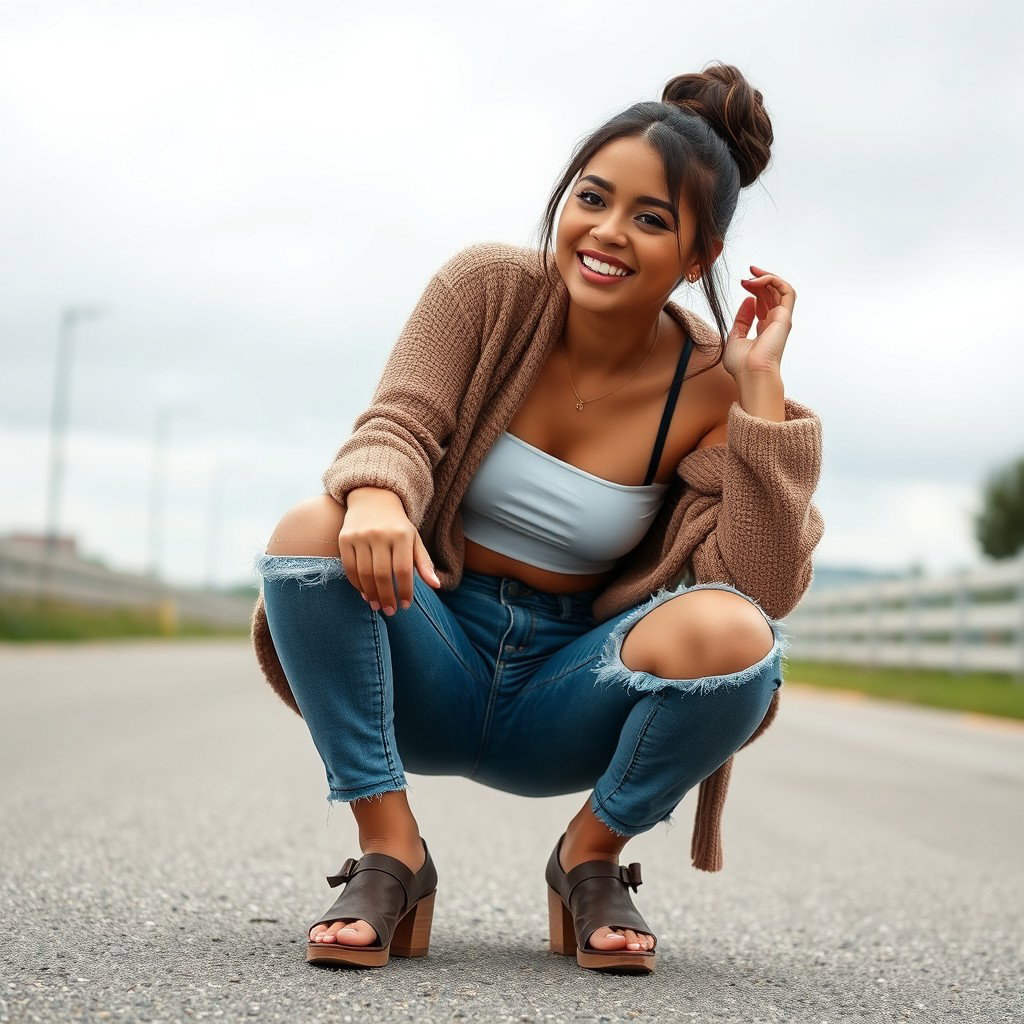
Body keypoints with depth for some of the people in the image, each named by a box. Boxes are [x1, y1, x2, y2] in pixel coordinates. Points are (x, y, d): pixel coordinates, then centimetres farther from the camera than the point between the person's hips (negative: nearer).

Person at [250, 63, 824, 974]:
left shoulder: (709, 387, -9)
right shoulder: (490, 288, -8)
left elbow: (765, 589, -18)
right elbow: (397, 426, -16)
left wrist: (762, 387, -22)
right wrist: (375, 497, -41)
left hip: (566, 702, 0)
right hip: (431, 675, 1)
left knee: (729, 632, -30)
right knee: (311, 529, -29)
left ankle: (591, 856, -2)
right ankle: (390, 855, -15)